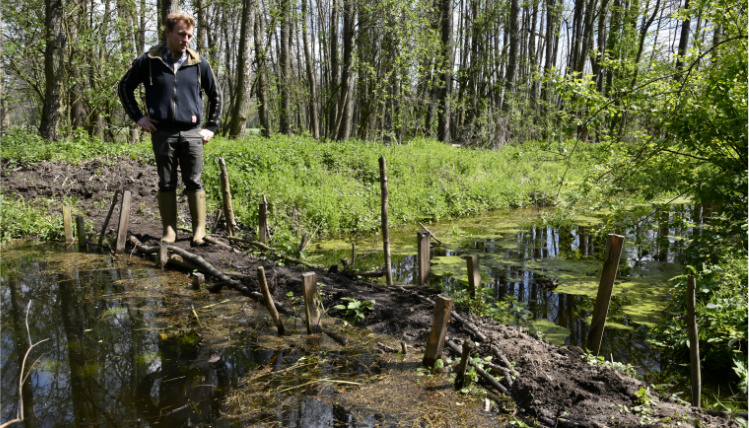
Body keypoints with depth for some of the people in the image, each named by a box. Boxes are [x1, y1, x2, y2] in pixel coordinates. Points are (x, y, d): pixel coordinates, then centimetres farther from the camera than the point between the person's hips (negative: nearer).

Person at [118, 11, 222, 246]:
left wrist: (211, 127, 9)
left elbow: (216, 95, 15)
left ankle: (199, 231, 5)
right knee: (166, 183, 4)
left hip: (191, 132, 0)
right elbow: (124, 87, 13)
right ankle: (169, 230, 11)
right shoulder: (149, 60, 3)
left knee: (194, 182, -1)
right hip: (162, 133, 0)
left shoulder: (198, 63, 6)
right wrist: (138, 117, 5)